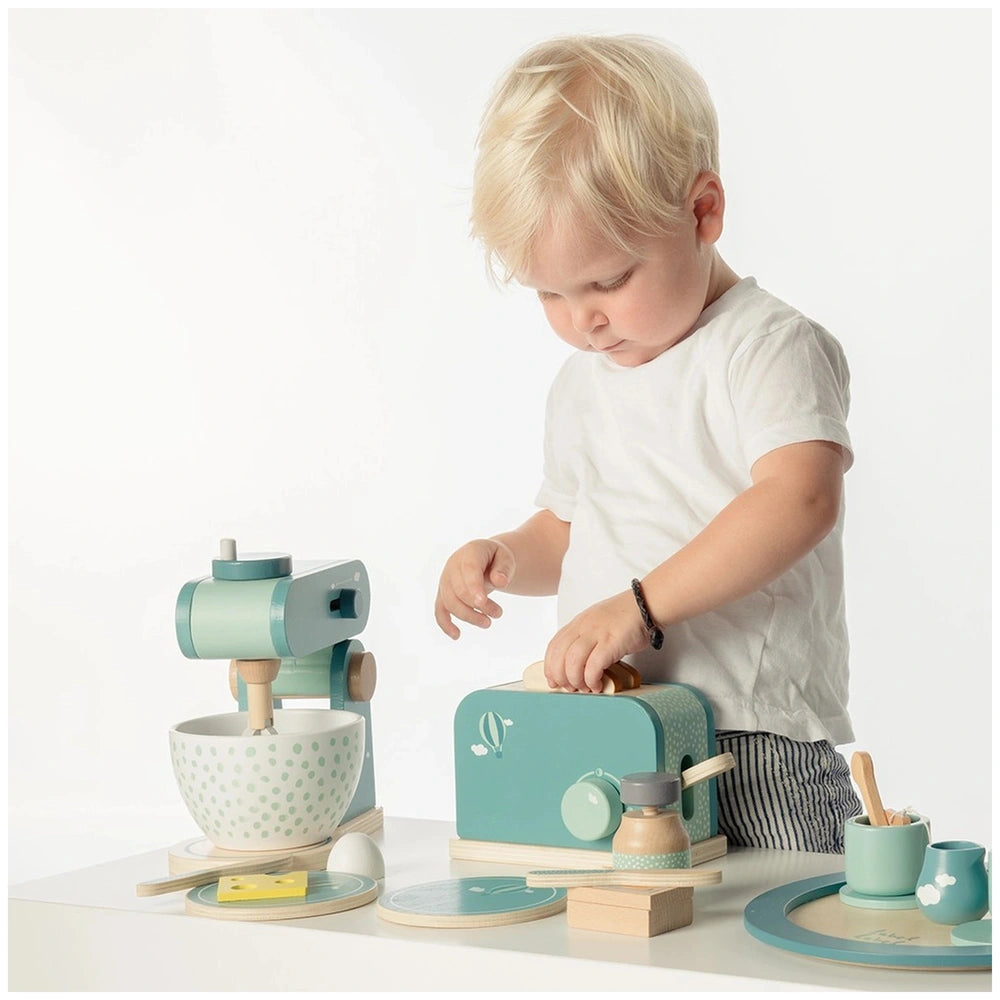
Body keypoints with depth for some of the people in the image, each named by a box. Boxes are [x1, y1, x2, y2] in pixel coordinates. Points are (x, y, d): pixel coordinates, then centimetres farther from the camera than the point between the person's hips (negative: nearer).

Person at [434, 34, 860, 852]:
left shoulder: (770, 347, -8)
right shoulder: (581, 386, 16)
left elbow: (801, 499, -24)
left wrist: (640, 606, -28)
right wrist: (503, 557, 6)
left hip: (755, 747, -6)